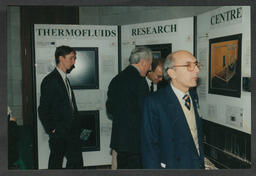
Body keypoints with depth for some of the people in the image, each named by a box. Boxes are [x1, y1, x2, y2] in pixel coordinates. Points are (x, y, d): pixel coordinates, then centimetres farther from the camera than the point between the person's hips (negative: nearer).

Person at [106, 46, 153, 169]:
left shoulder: (116, 79, 9)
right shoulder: (139, 81, -16)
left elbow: (109, 108, 13)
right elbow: (144, 110, -17)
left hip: (118, 138, 8)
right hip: (136, 140, -8)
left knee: (122, 168, 16)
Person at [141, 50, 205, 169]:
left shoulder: (194, 96, 4)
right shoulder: (154, 102, -18)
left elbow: (198, 135, 10)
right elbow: (149, 147, -17)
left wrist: (202, 164, 10)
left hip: (198, 165, 6)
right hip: (172, 167, -6)